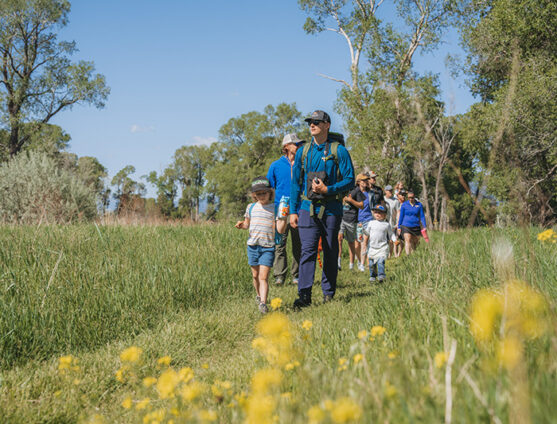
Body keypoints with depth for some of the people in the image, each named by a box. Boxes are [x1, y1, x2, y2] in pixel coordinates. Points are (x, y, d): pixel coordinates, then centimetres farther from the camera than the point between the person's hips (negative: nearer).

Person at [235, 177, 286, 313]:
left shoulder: (275, 208, -1)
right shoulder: (251, 207, 9)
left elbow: (280, 230, -5)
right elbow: (247, 224, 22)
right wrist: (241, 225, 0)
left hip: (268, 247, -4)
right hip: (252, 245, 4)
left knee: (263, 276, -12)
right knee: (255, 275, 14)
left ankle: (263, 303, -18)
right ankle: (259, 295, 39)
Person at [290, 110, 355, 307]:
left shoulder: (338, 151, -1)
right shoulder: (303, 152, 10)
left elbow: (349, 180, -4)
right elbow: (296, 183, 13)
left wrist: (327, 190, -16)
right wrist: (293, 211, 7)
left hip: (331, 209, -2)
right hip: (307, 208, 2)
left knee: (330, 252, 7)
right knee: (307, 250, -10)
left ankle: (329, 293, 18)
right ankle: (304, 294, -14)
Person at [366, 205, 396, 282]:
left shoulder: (387, 224, 2)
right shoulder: (371, 223, 8)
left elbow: (391, 234, 11)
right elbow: (367, 233, 21)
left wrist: (395, 240, -2)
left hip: (382, 247, -3)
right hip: (372, 247, 3)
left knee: (380, 261, -19)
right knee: (371, 263, 7)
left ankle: (381, 276, -20)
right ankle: (372, 276, 23)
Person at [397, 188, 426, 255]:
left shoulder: (419, 205, 4)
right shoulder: (404, 205, 3)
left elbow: (422, 216, 7)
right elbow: (401, 216, 8)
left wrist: (424, 226, -1)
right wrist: (399, 227, 7)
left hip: (416, 227, 2)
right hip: (406, 226, -2)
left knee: (415, 242, 8)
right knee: (408, 240, -17)